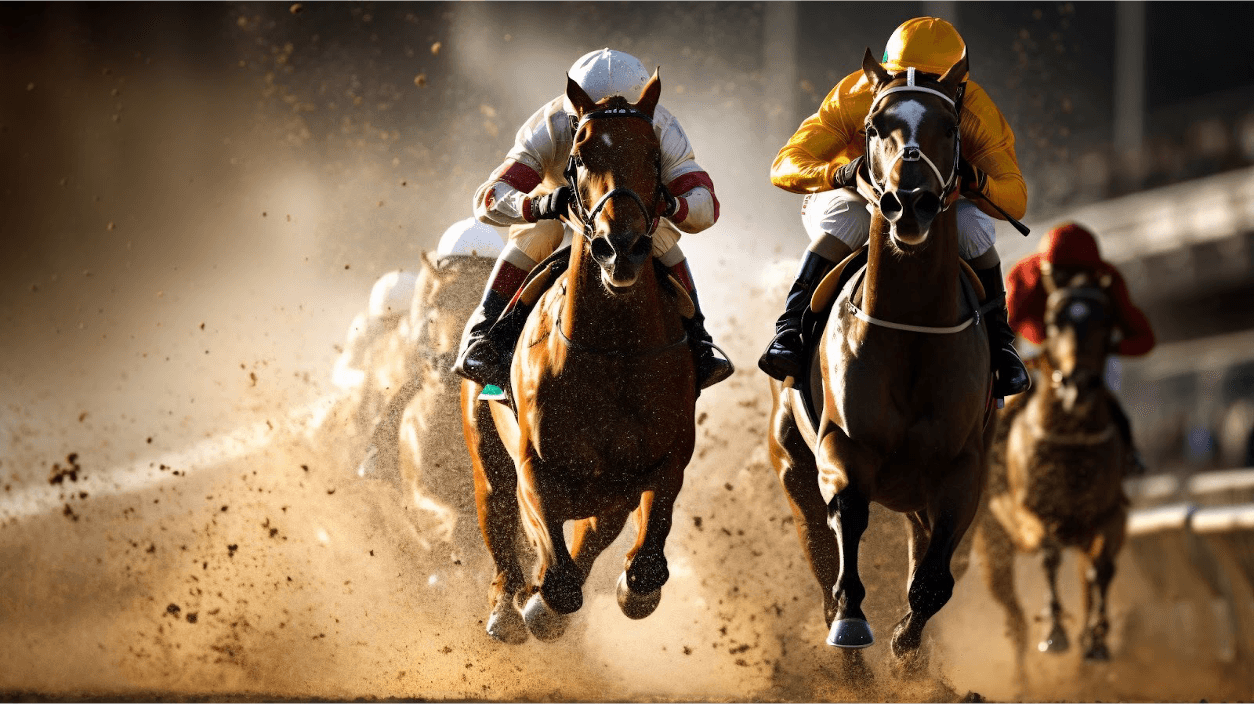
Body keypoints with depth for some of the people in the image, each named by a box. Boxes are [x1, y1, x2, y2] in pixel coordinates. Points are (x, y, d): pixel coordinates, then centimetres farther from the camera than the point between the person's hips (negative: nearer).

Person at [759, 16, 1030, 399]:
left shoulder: (976, 113, -23)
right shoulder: (853, 98, -27)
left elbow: (1016, 202, -26)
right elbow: (785, 167, -30)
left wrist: (974, 179, -49)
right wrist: (841, 173, -51)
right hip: (858, 196, -2)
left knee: (971, 226, -30)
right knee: (849, 218, -36)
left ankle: (997, 339, -12)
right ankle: (789, 330, -32)